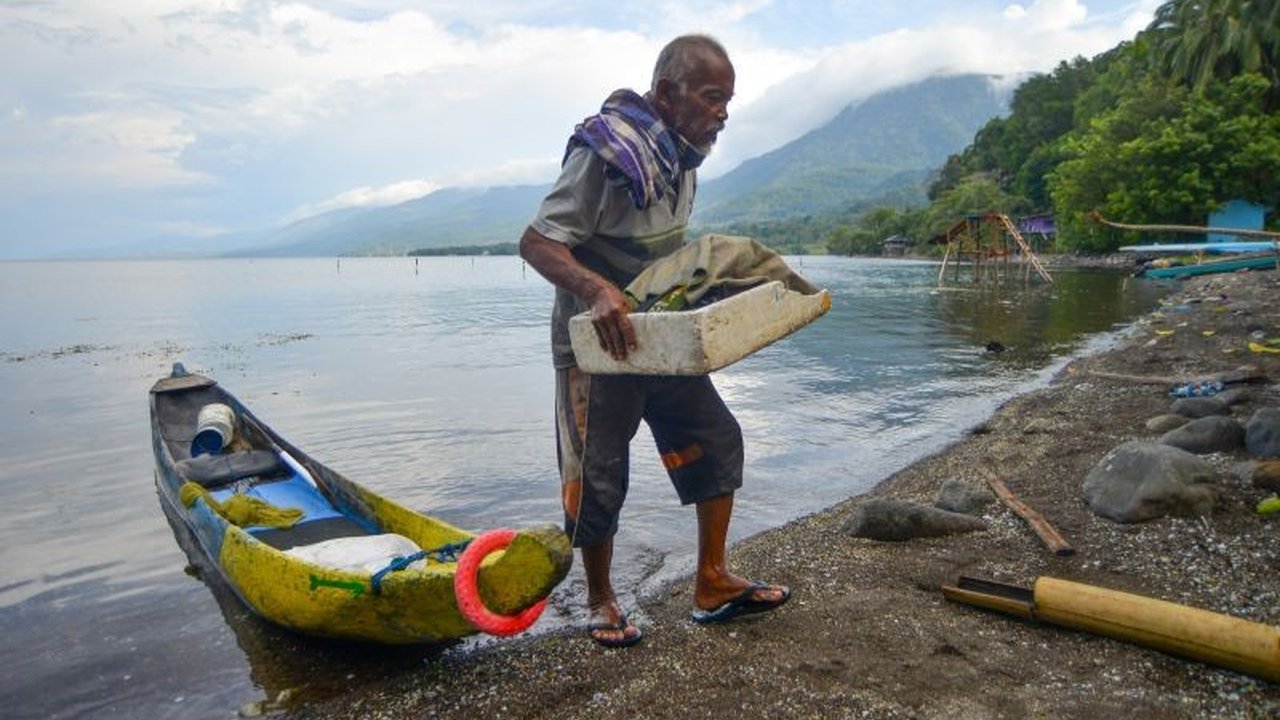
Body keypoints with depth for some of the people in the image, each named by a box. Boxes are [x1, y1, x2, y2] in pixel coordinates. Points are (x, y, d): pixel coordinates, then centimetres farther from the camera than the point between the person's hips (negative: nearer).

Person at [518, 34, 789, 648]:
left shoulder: (680, 156, 7)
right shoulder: (606, 153, -20)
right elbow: (537, 241, -25)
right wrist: (595, 289, -41)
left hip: (662, 337, 8)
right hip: (596, 343, -8)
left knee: (716, 440, 6)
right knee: (599, 476, 3)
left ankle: (712, 586, 18)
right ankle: (600, 602, 25)